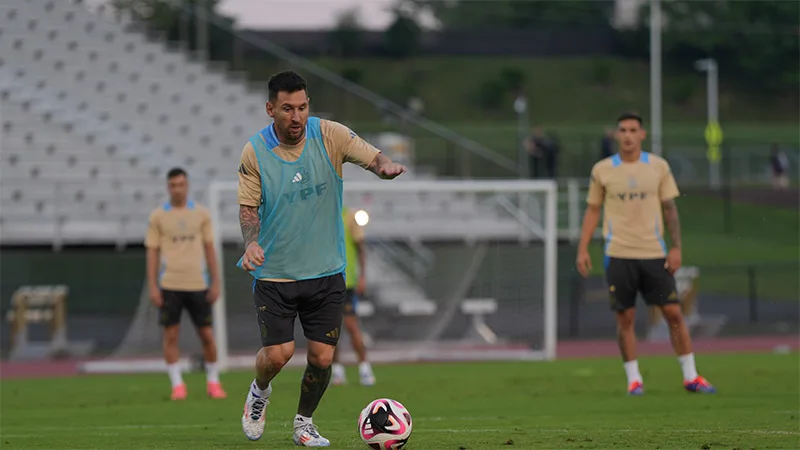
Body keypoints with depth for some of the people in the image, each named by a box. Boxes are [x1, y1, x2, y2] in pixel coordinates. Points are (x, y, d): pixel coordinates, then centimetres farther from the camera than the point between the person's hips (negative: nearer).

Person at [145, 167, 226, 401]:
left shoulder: (201, 214, 7)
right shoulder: (158, 216, 3)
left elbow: (209, 249, 10)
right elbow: (152, 252, 4)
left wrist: (216, 282, 4)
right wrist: (152, 287, -2)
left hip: (198, 284, 1)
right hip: (170, 285, -1)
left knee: (207, 335, 1)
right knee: (171, 335, -3)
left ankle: (213, 382, 16)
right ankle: (177, 385, 5)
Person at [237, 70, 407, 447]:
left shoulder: (328, 135, -5)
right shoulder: (255, 152, -6)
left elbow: (372, 157, -12)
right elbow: (248, 207, -2)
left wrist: (384, 166, -37)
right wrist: (251, 242, -21)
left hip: (325, 271, 1)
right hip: (274, 272, -1)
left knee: (322, 357, -1)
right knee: (277, 353, -11)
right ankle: (259, 392, 24)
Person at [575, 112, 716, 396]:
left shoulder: (658, 167, 4)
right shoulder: (602, 170, 4)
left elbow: (670, 208, 7)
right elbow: (593, 210, 10)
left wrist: (676, 247, -2)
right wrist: (583, 249, 2)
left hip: (654, 253, 0)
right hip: (618, 255, 0)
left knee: (673, 313, -1)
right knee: (625, 318, -1)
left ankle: (690, 376, 6)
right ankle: (633, 379, 8)